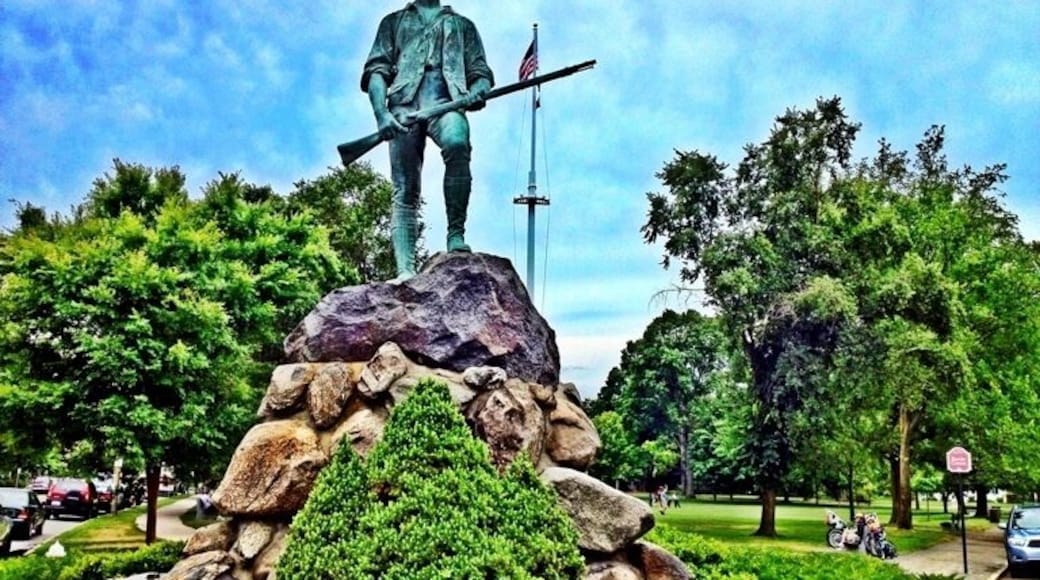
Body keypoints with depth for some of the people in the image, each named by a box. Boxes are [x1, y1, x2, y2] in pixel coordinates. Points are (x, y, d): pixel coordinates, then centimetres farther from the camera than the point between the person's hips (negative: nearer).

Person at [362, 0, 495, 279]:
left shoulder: (462, 25, 30)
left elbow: (481, 72, 20)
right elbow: (376, 70, 13)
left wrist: (478, 91, -6)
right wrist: (381, 113, -6)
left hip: (446, 101, 0)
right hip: (404, 104, 1)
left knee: (457, 144, -35)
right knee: (405, 191, -12)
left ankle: (456, 235, -31)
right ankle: (405, 272, -20)